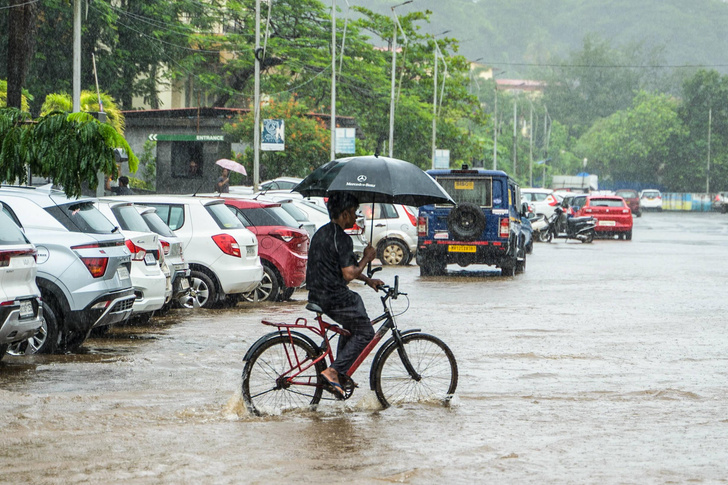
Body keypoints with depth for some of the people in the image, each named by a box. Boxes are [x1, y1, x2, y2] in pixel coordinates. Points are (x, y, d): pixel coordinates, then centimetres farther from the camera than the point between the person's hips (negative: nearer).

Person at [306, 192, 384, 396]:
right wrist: (367, 258, -4)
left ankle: (341, 374, 24)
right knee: (364, 333, 5)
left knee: (352, 324, 29)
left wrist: (368, 280, 23)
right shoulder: (341, 239, -17)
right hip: (335, 298, -9)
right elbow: (349, 274, -19)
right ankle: (333, 371, -8)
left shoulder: (321, 233, 14)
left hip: (317, 296, 9)